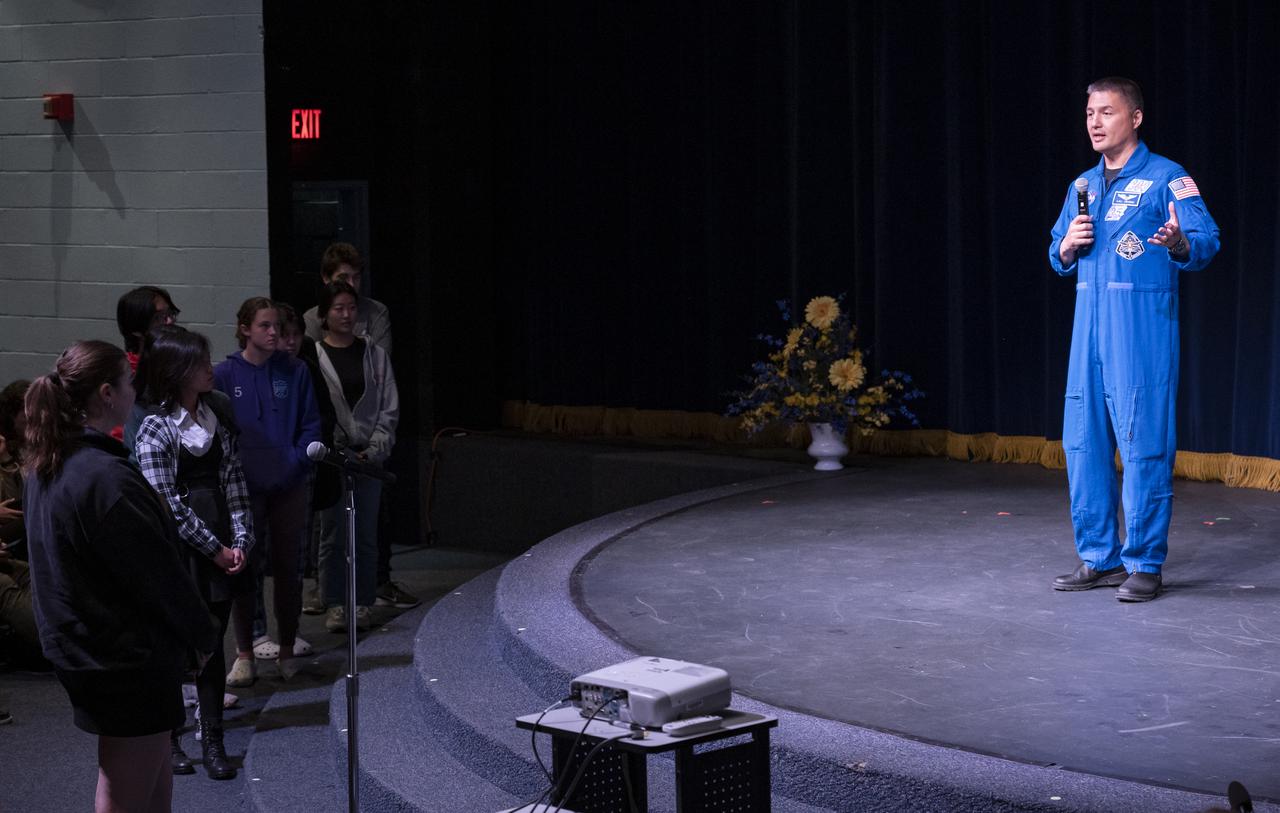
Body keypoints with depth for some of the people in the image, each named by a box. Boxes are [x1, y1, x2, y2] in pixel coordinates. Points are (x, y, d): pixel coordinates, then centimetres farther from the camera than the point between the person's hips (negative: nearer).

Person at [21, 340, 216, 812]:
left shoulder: (47, 465, 5)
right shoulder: (107, 477, -25)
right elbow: (157, 570, -20)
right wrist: (201, 636, -5)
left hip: (79, 644, 10)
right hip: (128, 654, -10)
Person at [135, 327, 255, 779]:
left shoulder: (217, 415, 5)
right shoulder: (155, 429, -11)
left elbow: (234, 482, 4)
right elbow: (167, 505, -12)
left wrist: (240, 541, -5)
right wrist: (214, 549, -10)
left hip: (222, 544, 4)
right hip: (179, 549, -4)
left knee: (213, 642, 7)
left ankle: (211, 738, 14)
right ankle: (166, 735, 20)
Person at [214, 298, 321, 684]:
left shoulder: (295, 371, 1)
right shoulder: (224, 375, -3)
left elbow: (310, 422, 6)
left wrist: (300, 457, -9)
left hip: (289, 486, 2)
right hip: (244, 488, -2)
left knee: (288, 567, 9)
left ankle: (287, 650, 20)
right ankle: (244, 655, 11)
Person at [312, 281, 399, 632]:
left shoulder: (375, 355, 9)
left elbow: (389, 409, 7)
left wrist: (373, 451, -5)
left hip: (369, 455, 2)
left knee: (366, 533, 3)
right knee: (332, 533, 1)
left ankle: (362, 603, 11)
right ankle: (334, 605, 9)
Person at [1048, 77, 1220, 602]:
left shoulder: (1166, 178, -2)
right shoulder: (1082, 187, 18)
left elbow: (1206, 241, -12)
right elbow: (1059, 257, 21)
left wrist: (1180, 242, -34)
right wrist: (1068, 246, -2)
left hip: (1143, 327, -6)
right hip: (1090, 324, 7)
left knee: (1144, 445, -7)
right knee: (1083, 442, 6)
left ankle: (1145, 564, 0)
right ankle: (1098, 559, 15)